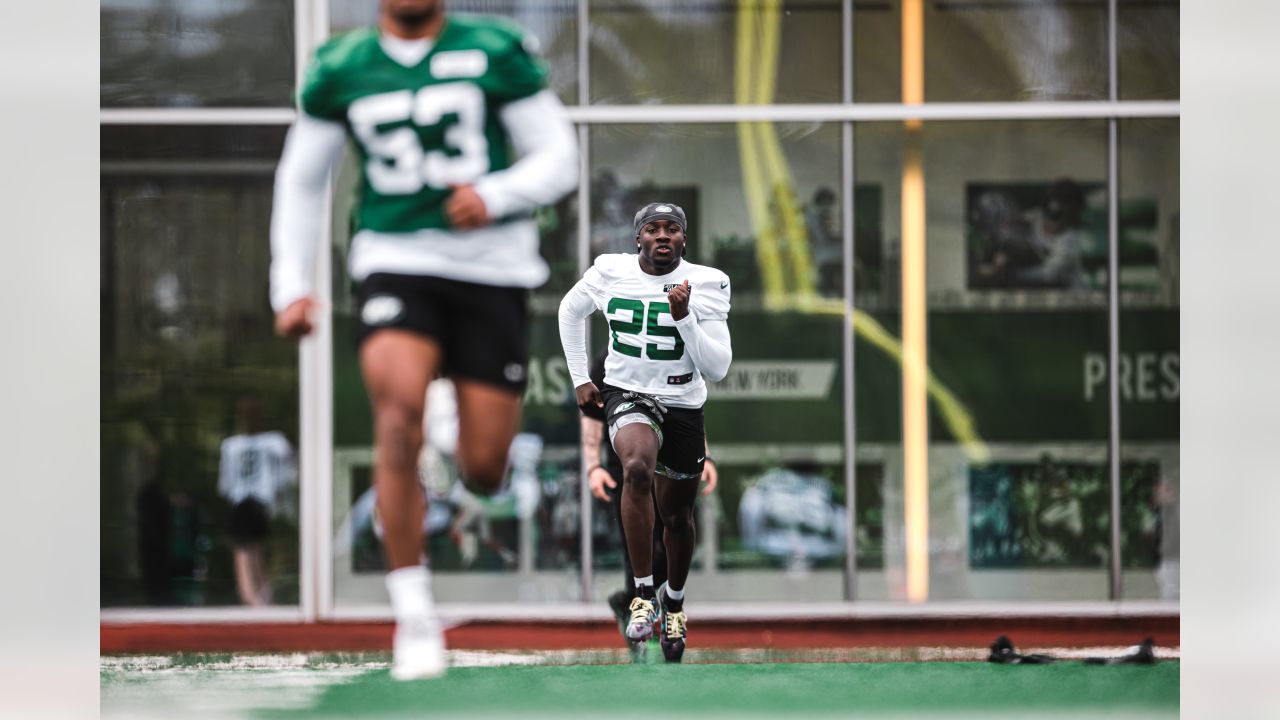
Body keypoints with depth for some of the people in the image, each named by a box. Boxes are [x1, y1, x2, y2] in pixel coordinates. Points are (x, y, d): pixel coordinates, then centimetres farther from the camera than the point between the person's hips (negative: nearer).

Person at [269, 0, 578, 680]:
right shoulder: (339, 70, 5)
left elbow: (558, 158, 0)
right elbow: (301, 178, 16)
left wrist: (494, 197, -19)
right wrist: (290, 286, 8)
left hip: (491, 266, 0)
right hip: (395, 261, 0)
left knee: (484, 467, -2)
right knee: (398, 411, -26)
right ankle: (413, 617, -19)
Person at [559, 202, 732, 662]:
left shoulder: (707, 284, -10)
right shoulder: (609, 272, -6)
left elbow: (718, 368, -14)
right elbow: (570, 311, 16)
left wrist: (684, 317, -26)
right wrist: (579, 377, 12)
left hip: (683, 406, 1)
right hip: (628, 396, -1)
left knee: (677, 515, 13)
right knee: (638, 468, -33)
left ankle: (673, 602, 41)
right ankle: (643, 593, -29)